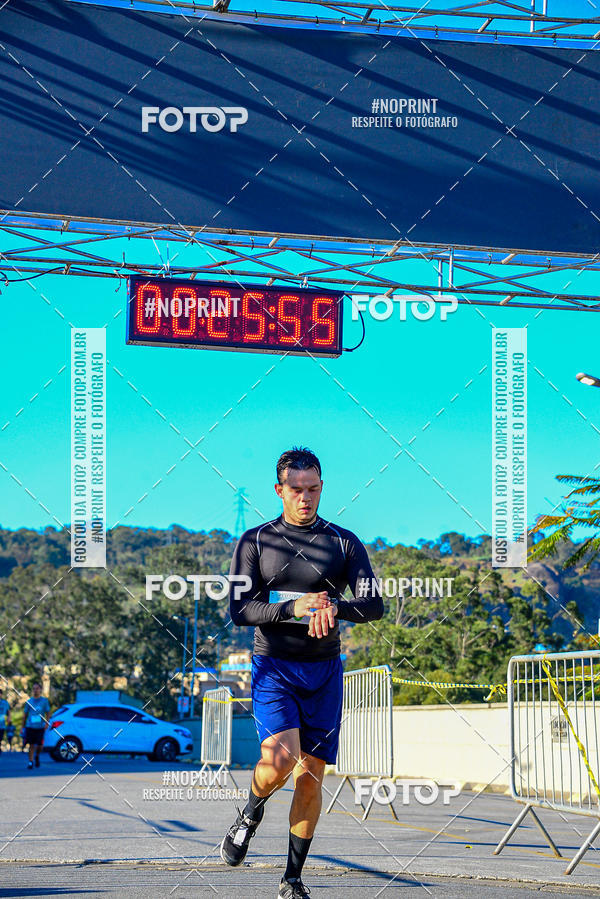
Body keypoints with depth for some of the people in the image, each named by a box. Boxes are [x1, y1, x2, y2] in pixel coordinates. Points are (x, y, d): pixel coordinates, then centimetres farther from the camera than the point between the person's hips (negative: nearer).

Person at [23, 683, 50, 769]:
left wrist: (47, 723, -9)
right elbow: (25, 714, 13)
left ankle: (37, 756, 27)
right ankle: (30, 762, 4)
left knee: (39, 745, -2)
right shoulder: (29, 701, 8)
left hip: (40, 727, -1)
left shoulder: (44, 700, 4)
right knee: (31, 745, -2)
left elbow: (48, 713, 5)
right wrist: (23, 727, 11)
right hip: (30, 726, 1)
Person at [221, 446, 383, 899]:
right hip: (273, 668, -2)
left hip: (324, 672, 2)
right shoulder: (255, 542, 3)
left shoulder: (344, 543, 6)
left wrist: (333, 607, -23)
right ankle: (251, 814, 10)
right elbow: (239, 610, -5)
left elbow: (374, 605, -3)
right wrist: (294, 607, -20)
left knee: (311, 776, 2)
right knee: (281, 759, -23)